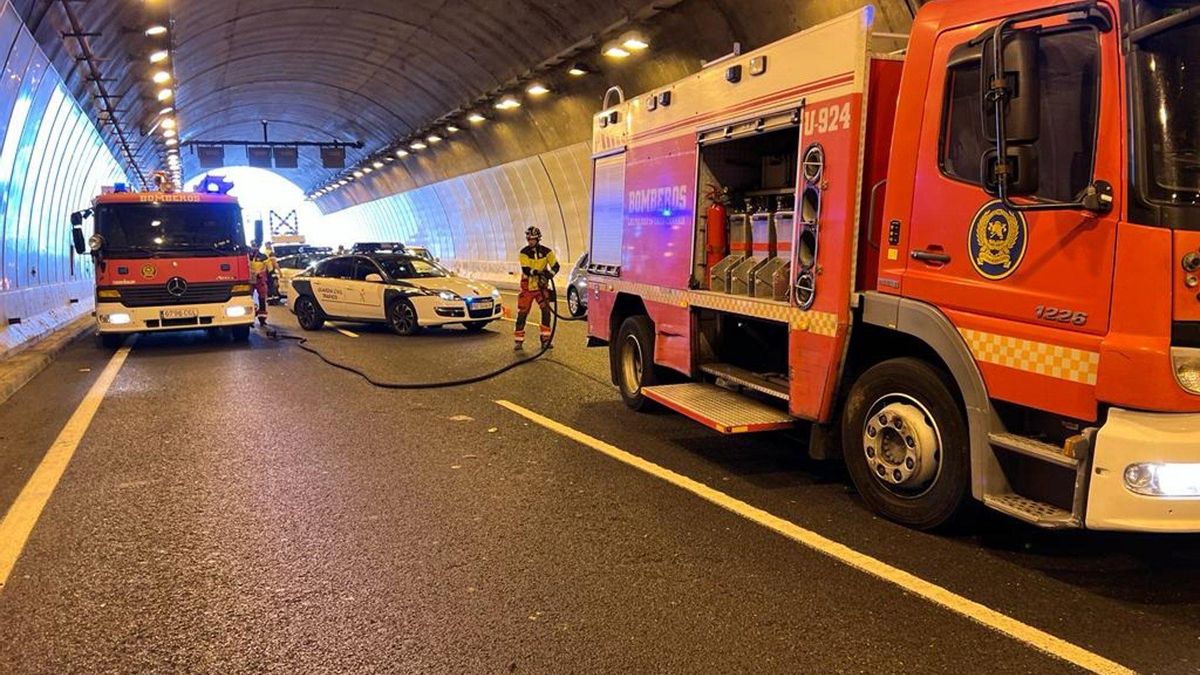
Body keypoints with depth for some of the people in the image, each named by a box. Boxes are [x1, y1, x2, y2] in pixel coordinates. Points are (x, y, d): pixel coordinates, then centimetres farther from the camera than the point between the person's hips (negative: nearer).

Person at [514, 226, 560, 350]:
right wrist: (535, 272, -37)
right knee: (522, 313, -1)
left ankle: (545, 340, 2)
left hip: (541, 286, 1)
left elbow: (555, 266, -7)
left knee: (546, 310, -8)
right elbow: (525, 269, -19)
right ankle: (518, 341, 7)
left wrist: (549, 274, -27)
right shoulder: (524, 252, -9)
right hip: (527, 287, -1)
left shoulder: (546, 252, -5)